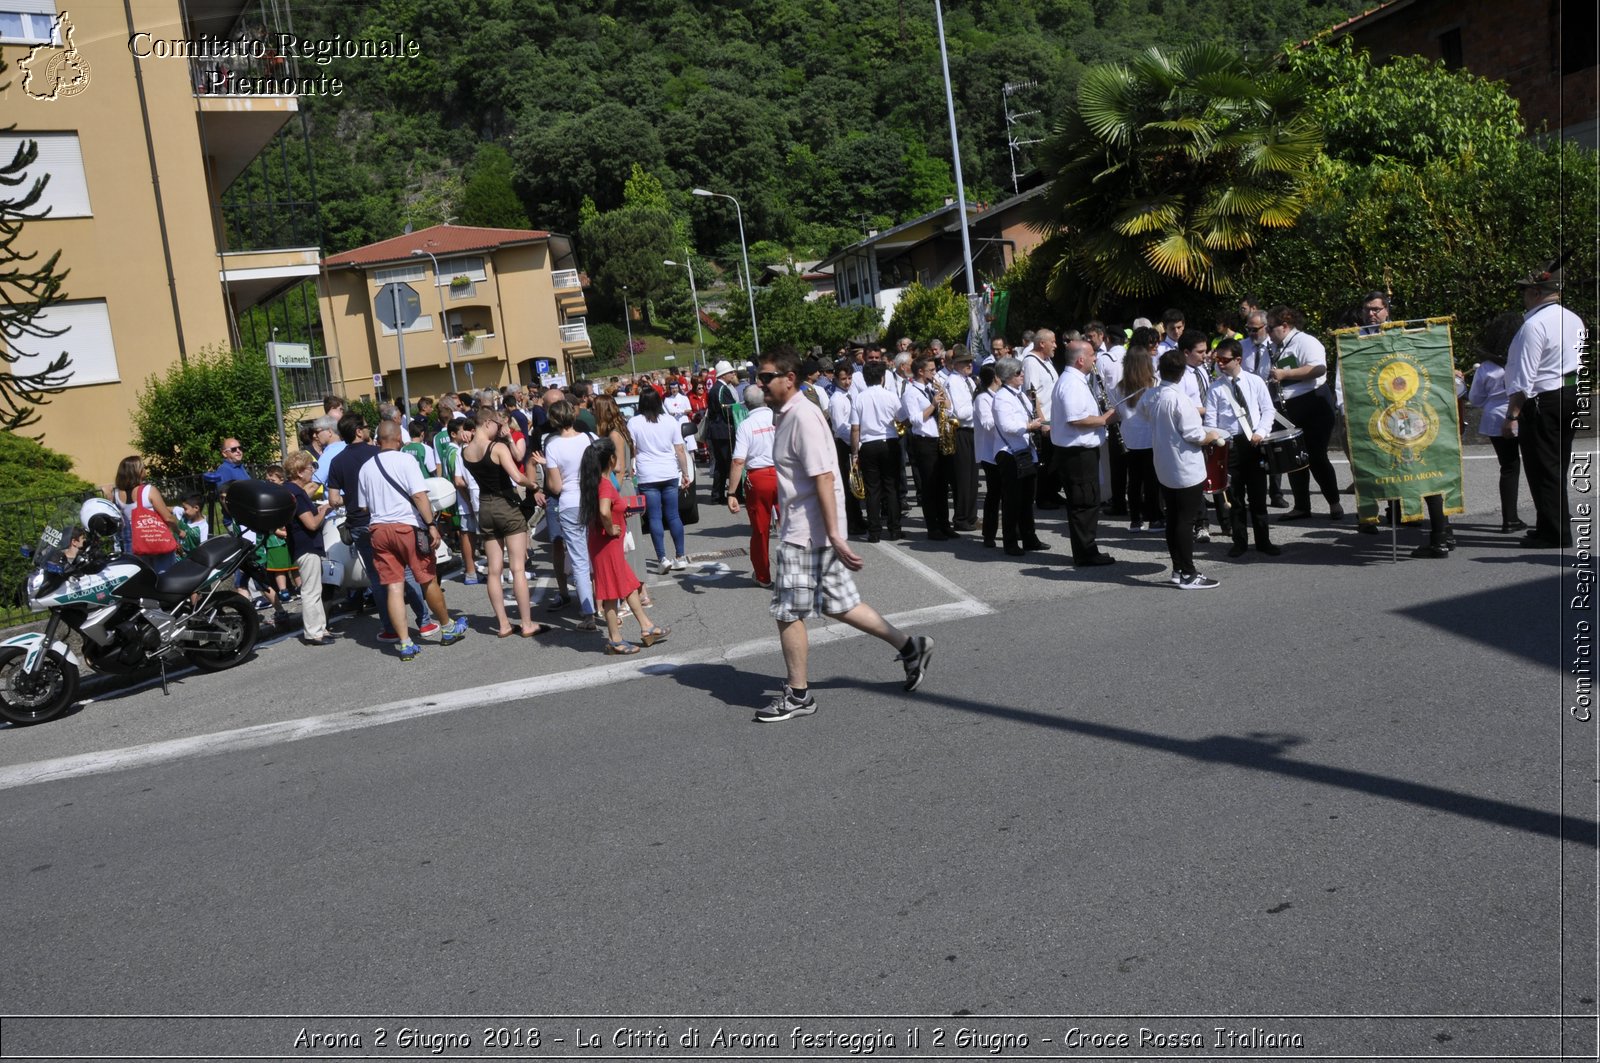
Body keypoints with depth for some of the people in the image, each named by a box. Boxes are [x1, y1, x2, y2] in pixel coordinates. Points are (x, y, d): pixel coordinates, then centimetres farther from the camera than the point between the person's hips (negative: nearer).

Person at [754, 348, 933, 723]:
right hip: (802, 528, 10)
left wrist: (834, 534, -26)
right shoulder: (787, 415, 14)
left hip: (806, 532, -10)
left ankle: (798, 695, 12)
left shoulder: (802, 416, -17)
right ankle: (909, 646, 22)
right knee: (838, 603, 15)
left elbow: (823, 477, -23)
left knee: (787, 612, 0)